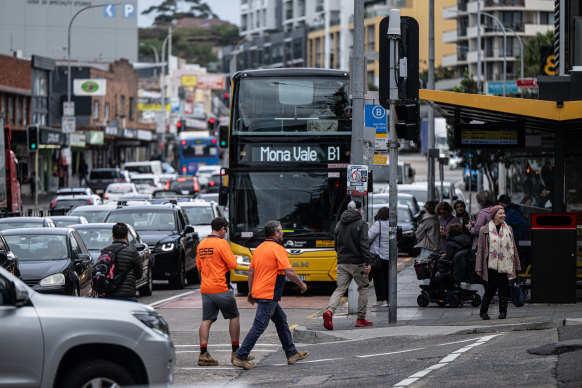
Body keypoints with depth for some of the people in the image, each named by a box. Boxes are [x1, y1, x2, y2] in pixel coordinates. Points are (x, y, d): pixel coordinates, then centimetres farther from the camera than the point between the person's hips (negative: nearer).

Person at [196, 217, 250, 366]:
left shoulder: (201, 245, 10)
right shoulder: (222, 243, -12)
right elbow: (233, 264, -13)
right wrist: (232, 258, 8)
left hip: (205, 288, 6)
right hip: (221, 288, -6)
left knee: (206, 320, 4)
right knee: (234, 317, 9)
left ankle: (203, 354, -4)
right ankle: (236, 352, 14)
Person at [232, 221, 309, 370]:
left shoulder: (259, 248, 12)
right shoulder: (278, 249, -14)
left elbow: (251, 271, 15)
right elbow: (289, 272, -17)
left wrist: (251, 292, 21)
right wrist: (301, 284, -3)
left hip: (258, 291, 10)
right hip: (269, 295, -10)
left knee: (281, 320, 17)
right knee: (259, 327, -7)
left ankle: (292, 354, 22)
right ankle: (240, 357, -8)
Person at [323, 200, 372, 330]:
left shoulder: (339, 224, 11)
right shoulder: (361, 224, -7)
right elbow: (364, 244, -16)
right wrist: (367, 263, -18)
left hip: (342, 263, 5)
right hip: (357, 262, -5)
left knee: (340, 289, 2)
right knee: (363, 288, 11)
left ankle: (330, 311, -23)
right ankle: (361, 318, 12)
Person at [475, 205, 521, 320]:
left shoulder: (508, 229, 12)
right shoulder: (485, 230, 2)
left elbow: (513, 247, 16)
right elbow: (480, 249, 2)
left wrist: (516, 265, 12)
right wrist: (479, 267, -2)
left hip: (505, 265, 3)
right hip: (491, 265, -3)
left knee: (504, 288, 1)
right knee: (490, 289, -1)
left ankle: (503, 311, 11)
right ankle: (483, 311, 15)